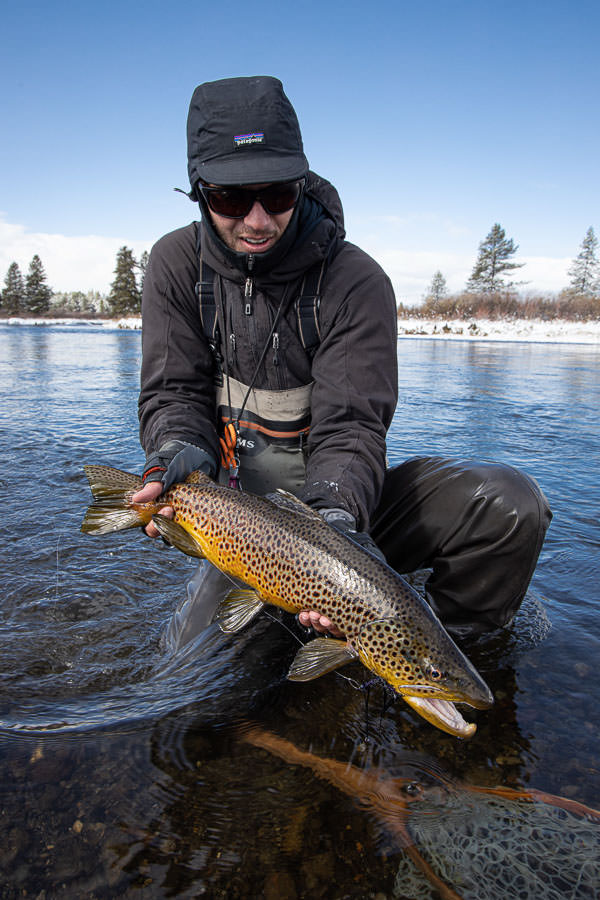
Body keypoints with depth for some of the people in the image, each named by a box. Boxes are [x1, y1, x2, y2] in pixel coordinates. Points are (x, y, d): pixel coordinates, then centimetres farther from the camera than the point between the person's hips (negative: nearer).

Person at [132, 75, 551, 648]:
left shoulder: (356, 280, -14)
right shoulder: (177, 264, -3)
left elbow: (350, 428, -19)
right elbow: (174, 394, -5)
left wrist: (334, 517, -38)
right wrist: (181, 453, -28)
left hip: (340, 501, -1)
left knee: (508, 504, -24)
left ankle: (450, 645, 3)